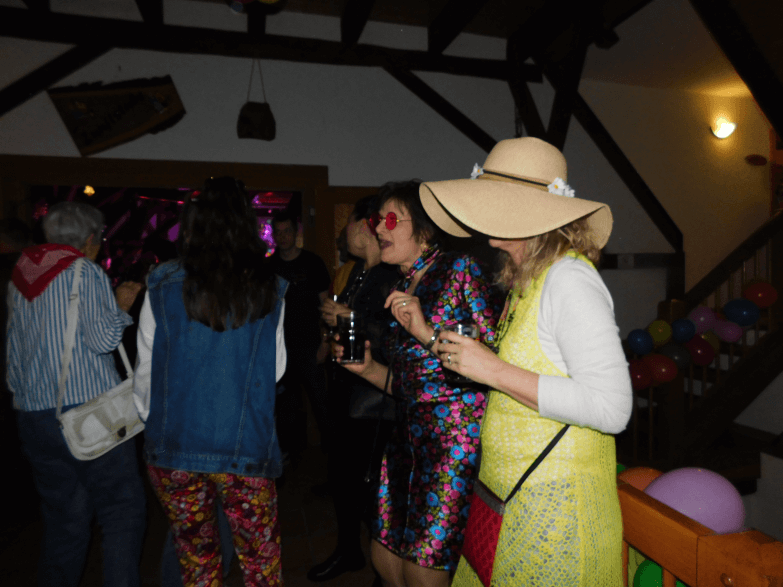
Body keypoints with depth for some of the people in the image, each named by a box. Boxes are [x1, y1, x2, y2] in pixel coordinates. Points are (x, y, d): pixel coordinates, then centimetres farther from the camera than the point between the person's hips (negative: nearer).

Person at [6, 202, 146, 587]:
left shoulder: (20, 277, 15)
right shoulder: (86, 273, -6)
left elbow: (12, 351, 19)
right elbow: (103, 339, -15)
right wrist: (121, 305, 1)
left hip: (34, 417, 7)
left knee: (63, 523, 14)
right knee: (122, 511, 0)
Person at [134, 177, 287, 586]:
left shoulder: (163, 288, -4)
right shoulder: (267, 291, -4)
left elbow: (145, 372, 2)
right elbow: (277, 368, 2)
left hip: (174, 448, 1)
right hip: (247, 447, -1)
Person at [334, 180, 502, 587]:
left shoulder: (460, 270, -8)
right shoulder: (401, 290, 12)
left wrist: (428, 332, -20)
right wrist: (368, 369, 2)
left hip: (458, 433, -7)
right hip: (411, 433, 7)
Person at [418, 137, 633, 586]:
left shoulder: (569, 278, -18)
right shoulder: (525, 282, 9)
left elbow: (611, 408, -24)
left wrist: (496, 371, -24)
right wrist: (428, 331, 10)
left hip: (554, 509, -8)